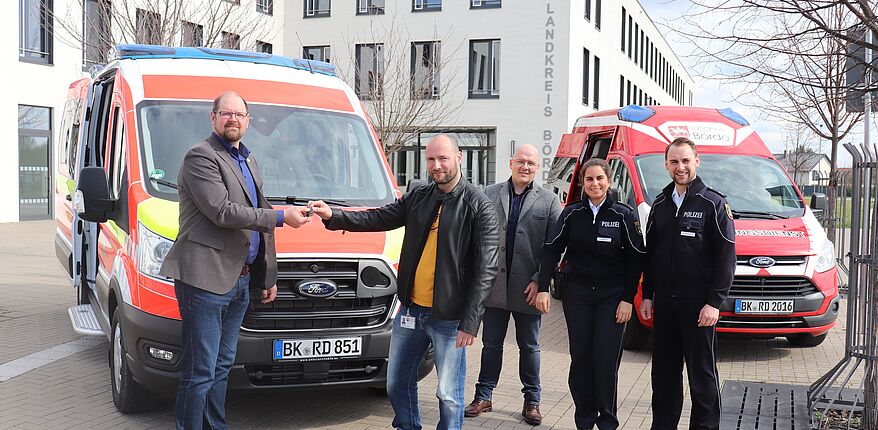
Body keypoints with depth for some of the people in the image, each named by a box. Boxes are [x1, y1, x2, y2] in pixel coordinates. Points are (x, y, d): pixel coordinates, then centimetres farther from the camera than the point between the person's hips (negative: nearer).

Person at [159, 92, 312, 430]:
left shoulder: (248, 161, 21)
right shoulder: (200, 156, -7)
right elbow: (222, 212, -18)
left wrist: (268, 276, 22)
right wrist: (281, 217, -14)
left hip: (240, 281, 9)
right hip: (205, 278, -9)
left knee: (221, 367, 15)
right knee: (200, 373, -4)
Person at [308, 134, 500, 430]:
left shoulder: (479, 206, -10)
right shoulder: (417, 198, 7)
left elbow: (486, 270, -13)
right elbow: (380, 218, 10)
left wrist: (470, 323, -17)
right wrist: (333, 216, -7)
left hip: (449, 317, -6)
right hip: (411, 309, 6)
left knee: (449, 394, 2)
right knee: (397, 383, 16)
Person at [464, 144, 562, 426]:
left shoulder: (549, 201, 1)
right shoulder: (490, 195, 3)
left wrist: (539, 280, -9)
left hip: (528, 288, -1)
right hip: (494, 284, 1)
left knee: (529, 346, 12)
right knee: (491, 344, 10)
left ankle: (532, 401, 22)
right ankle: (484, 397, 21)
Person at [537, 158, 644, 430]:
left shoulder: (624, 215, -3)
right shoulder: (572, 213, 2)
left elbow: (636, 257, -2)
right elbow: (552, 250, 1)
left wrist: (628, 298, -7)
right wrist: (543, 288, -8)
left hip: (612, 295, -2)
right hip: (577, 293, 2)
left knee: (606, 359, -5)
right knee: (580, 356, 3)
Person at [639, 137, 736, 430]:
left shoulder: (713, 204, -5)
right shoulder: (661, 204, 12)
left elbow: (726, 257, -8)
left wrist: (714, 302, -14)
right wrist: (647, 295, 11)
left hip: (698, 303, -5)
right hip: (663, 302, 5)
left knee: (702, 372, 2)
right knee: (664, 371, 12)